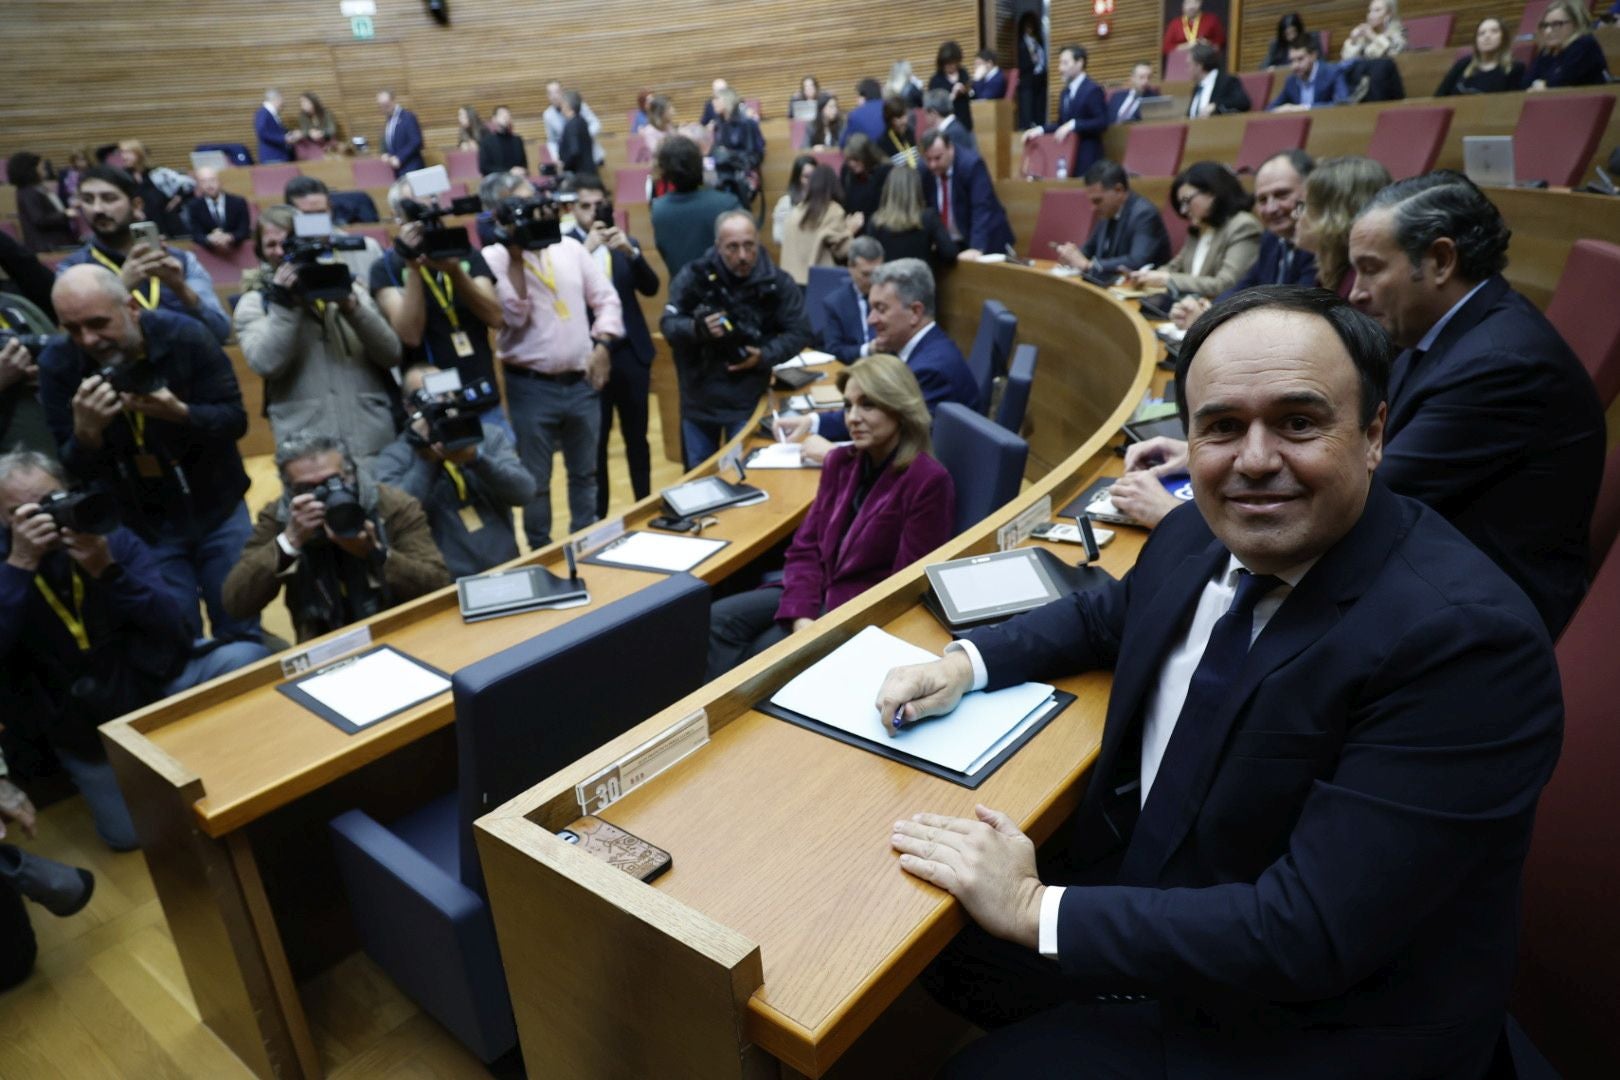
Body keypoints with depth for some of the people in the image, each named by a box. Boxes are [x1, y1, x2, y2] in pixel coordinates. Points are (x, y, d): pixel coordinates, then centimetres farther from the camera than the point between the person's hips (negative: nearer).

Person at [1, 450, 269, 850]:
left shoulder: (114, 537, -5)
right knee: (129, 833, -11)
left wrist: (108, 569, -25)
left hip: (159, 678, 1)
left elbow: (172, 627, -13)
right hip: (87, 724, -1)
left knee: (250, 659, -23)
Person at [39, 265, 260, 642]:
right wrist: (86, 431, -30)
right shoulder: (57, 365, -10)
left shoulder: (185, 336, -16)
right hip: (141, 526, 1)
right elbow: (74, 472, -8)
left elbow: (235, 420, -13)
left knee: (242, 635, 6)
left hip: (218, 511, -1)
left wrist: (179, 412, -32)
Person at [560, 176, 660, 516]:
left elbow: (651, 288, -1)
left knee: (637, 436, 14)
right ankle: (598, 515, 16)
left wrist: (631, 251, -16)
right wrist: (586, 249, -24)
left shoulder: (624, 242, 8)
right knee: (595, 441, 5)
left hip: (631, 351, 4)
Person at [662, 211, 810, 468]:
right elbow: (668, 324, -5)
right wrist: (696, 329, -26)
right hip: (698, 396, 1)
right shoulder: (695, 275, -7)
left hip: (747, 398, -1)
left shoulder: (776, 282, -7)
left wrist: (764, 356, -17)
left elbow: (798, 332, -3)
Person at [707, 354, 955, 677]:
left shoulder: (928, 482, -15)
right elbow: (805, 547, 5)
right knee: (716, 621, -12)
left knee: (763, 651, -24)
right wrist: (802, 616, -14)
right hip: (820, 591, 7)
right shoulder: (840, 462, 6)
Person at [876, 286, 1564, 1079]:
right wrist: (965, 663, -2)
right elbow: (1113, 612, 15)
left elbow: (1310, 935, -30)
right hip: (1144, 881, 6)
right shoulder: (1198, 539, -8)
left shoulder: (1463, 640, -29)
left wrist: (1033, 910, -24)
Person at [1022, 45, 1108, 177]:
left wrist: (1073, 125, -25)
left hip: (1086, 158, -7)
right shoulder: (1065, 92, 17)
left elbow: (1102, 122, -17)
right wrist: (1040, 129, 1)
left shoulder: (1093, 89, -8)